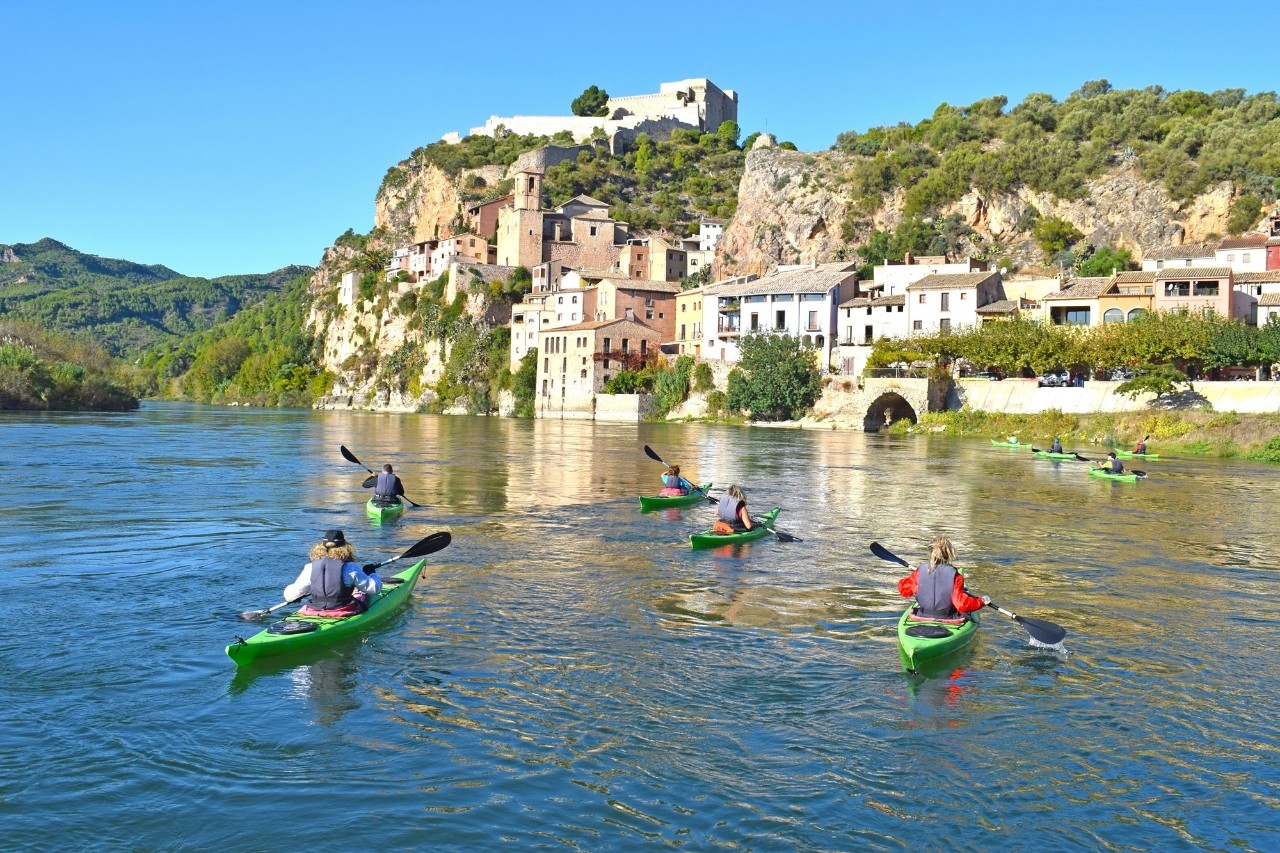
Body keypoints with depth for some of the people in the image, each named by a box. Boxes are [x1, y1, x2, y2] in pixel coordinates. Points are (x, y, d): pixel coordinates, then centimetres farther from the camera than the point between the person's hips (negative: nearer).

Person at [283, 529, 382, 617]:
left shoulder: (310, 568, -7)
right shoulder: (351, 568, -14)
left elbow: (289, 595, -3)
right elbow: (375, 588, -8)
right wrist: (372, 573, 13)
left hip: (314, 612, 3)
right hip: (343, 613, -3)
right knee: (364, 593, 30)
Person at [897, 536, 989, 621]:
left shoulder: (920, 572, -8)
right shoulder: (954, 576, -17)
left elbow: (903, 589, 7)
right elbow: (962, 604, -21)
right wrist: (982, 602, -5)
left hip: (922, 617, 4)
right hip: (948, 619, -4)